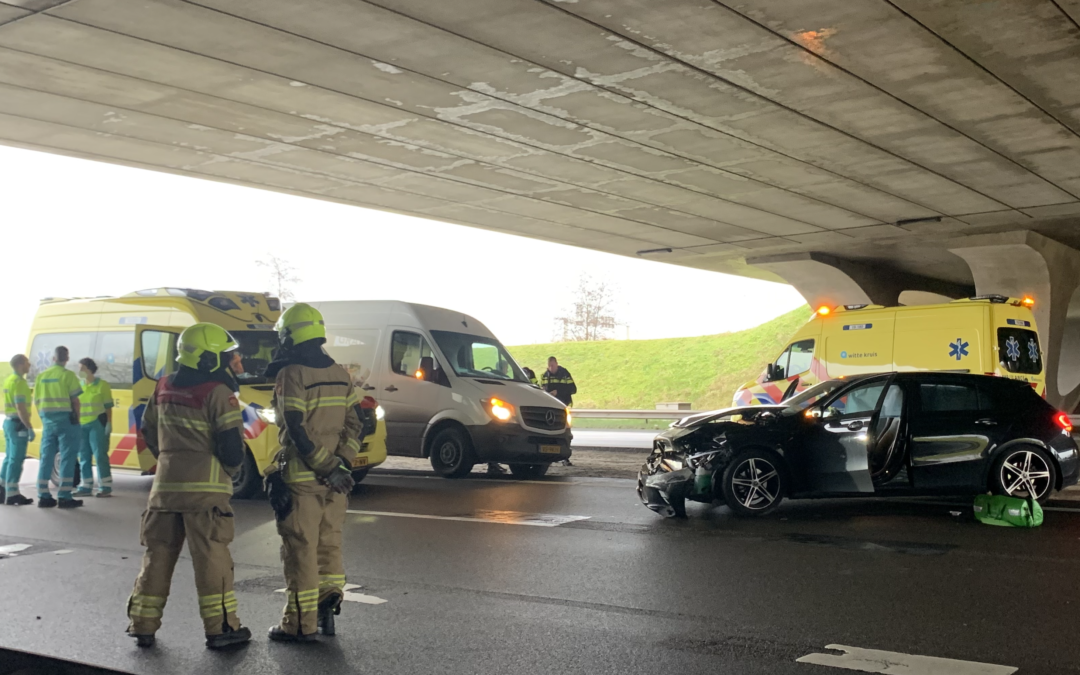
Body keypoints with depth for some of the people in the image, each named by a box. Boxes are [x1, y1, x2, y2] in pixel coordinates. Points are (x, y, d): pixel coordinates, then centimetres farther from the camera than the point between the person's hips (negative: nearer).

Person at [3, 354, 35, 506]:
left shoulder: (8, 380, 14)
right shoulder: (19, 382, -16)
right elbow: (20, 408, -22)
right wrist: (30, 428, -22)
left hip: (8, 422, 10)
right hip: (18, 424, -10)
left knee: (9, 458, 15)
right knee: (16, 459, -7)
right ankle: (12, 494, -6)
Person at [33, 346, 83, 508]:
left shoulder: (41, 376, 10)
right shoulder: (68, 375, -7)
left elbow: (37, 401, 12)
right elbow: (75, 400, -9)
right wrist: (76, 418, 1)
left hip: (47, 421, 5)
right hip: (65, 419, -5)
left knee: (46, 457, 10)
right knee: (67, 457, -2)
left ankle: (43, 496, 11)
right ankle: (64, 497, -4)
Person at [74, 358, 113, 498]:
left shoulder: (102, 385, 0)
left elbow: (108, 407, -1)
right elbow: (75, 405, 18)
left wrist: (109, 424, -9)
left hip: (97, 424, -6)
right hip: (81, 425, 6)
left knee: (100, 455, -8)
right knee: (84, 456, 7)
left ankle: (105, 487, -7)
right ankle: (86, 487, 13)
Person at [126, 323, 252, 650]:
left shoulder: (164, 389, 10)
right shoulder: (218, 393, -12)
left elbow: (149, 432, 20)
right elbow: (232, 445, -14)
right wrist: (231, 469, 7)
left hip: (165, 484, 6)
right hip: (204, 487, -6)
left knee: (158, 555, 14)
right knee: (211, 557, -1)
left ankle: (143, 625, 19)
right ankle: (220, 628, 3)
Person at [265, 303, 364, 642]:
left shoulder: (290, 375, -11)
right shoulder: (340, 374, 9)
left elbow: (297, 431, -19)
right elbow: (356, 423, 5)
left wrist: (328, 468, -15)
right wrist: (340, 463, -3)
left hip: (301, 477, -6)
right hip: (335, 479, 6)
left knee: (301, 550, 1)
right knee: (329, 543, 17)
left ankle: (300, 623, 7)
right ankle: (328, 604, 13)